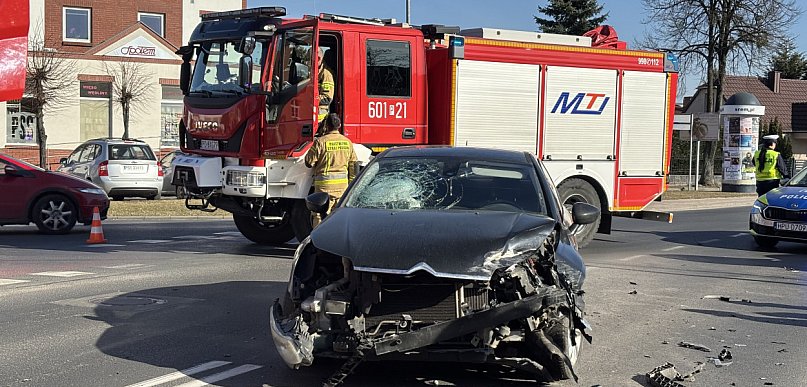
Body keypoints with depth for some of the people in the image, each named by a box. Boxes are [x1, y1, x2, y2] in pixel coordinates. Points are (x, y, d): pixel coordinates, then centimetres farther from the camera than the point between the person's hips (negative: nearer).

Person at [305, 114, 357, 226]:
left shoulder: (321, 141, -9)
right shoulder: (347, 142, 6)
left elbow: (309, 162, -5)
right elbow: (353, 165, 10)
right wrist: (351, 183, 18)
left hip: (325, 183, -4)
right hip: (343, 183, 5)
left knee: (321, 214, -1)